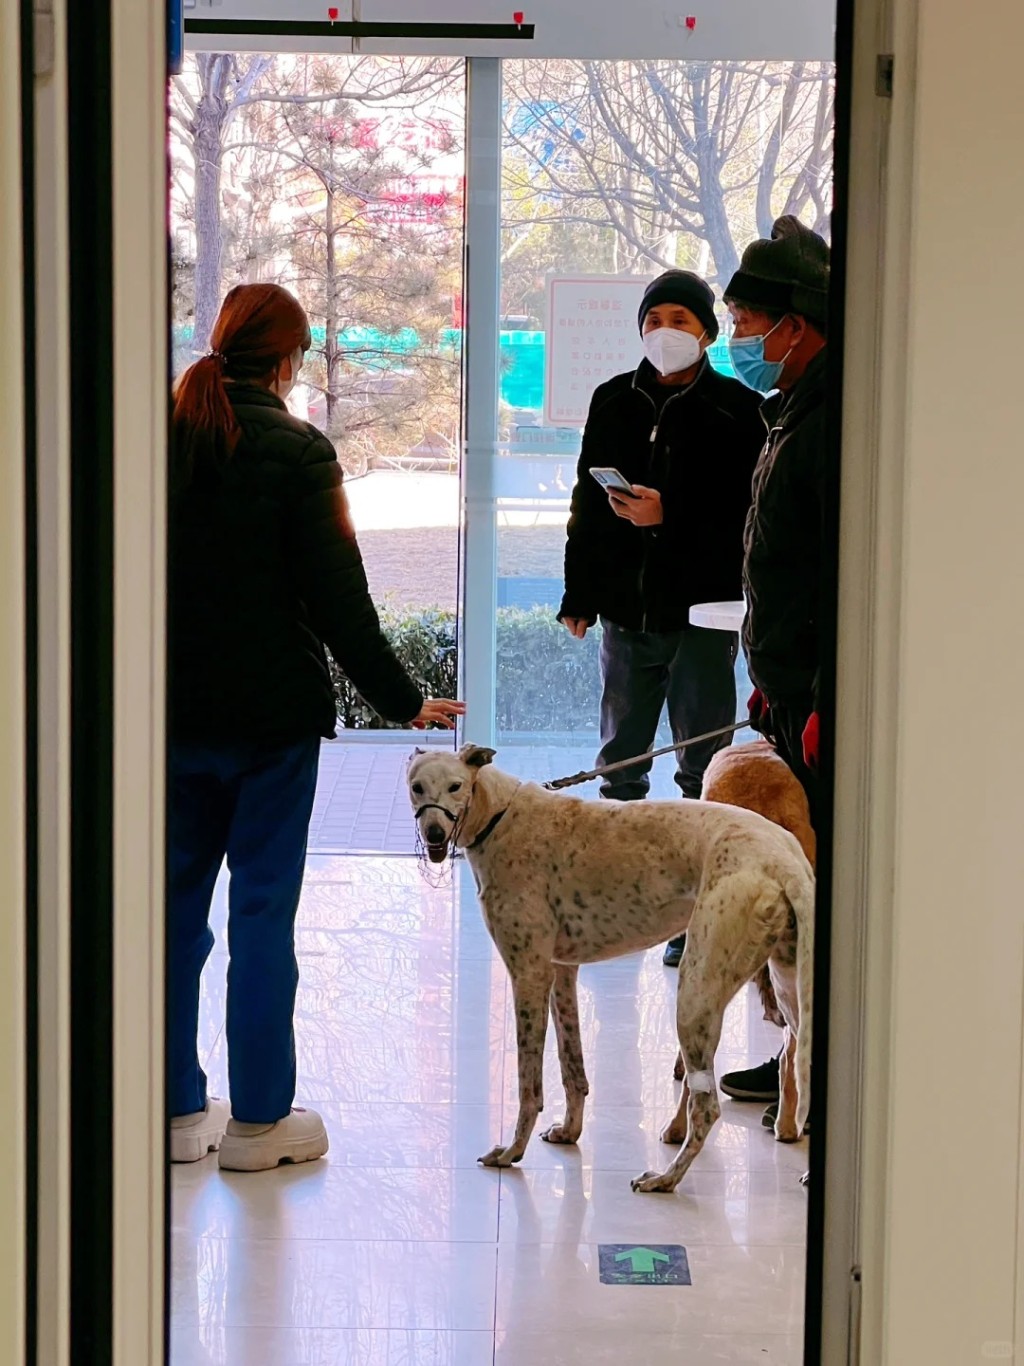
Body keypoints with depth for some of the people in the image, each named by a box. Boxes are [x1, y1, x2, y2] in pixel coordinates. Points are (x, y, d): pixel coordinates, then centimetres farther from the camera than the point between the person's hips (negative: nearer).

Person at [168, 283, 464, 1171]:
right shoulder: (299, 452, -10)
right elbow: (337, 598, -11)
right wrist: (403, 701, -2)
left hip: (172, 713, 4)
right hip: (271, 714, -4)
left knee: (177, 904, 11)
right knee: (264, 906, 2)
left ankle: (178, 1111, 18)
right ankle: (259, 1120, 8)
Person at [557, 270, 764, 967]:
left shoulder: (737, 409, -5)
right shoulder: (614, 401, 9)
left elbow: (749, 515, -9)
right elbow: (587, 504, 13)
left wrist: (669, 517, -19)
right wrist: (580, 595, 10)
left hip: (702, 613, -4)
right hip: (626, 613, 5)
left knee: (703, 767, 1)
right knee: (621, 759, 12)